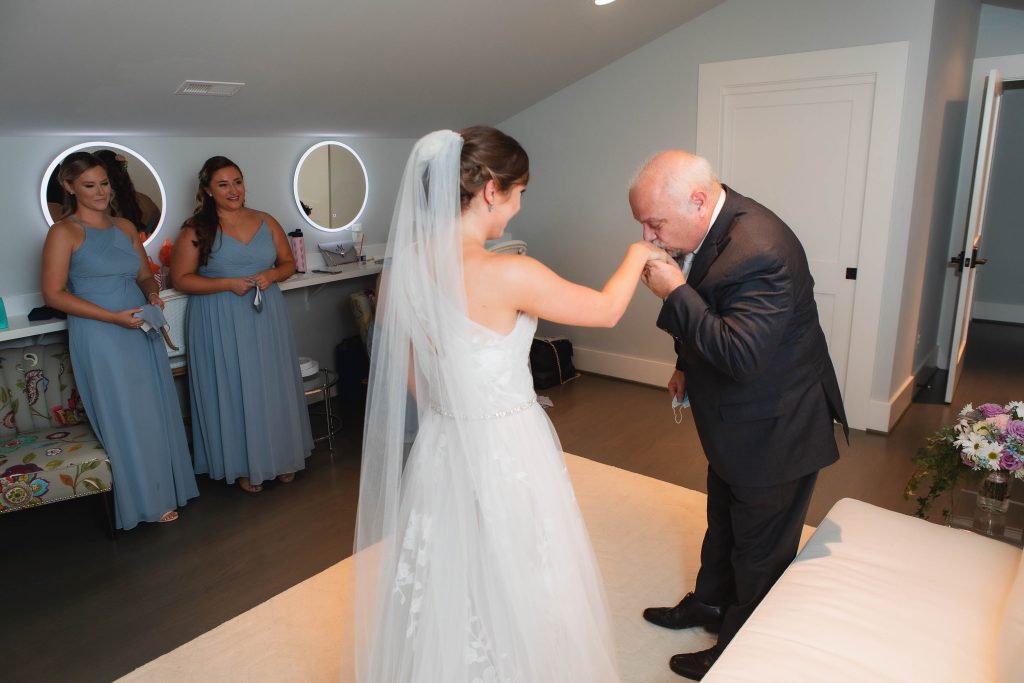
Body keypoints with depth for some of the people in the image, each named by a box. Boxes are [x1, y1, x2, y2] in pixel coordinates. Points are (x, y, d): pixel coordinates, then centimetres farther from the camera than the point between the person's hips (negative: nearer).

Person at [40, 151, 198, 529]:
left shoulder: (125, 227, 10)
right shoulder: (64, 232, -7)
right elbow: (53, 293, -11)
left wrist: (153, 293, -6)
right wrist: (114, 317, -19)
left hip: (142, 332, 6)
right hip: (100, 337, -5)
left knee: (157, 410, 11)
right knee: (126, 417, 3)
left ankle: (164, 486, 28)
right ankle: (147, 499, 17)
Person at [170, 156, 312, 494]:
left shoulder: (266, 222, 4)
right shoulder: (197, 230, -6)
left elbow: (288, 262, 11)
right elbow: (181, 279, -6)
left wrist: (271, 275, -11)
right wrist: (228, 283, -17)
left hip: (266, 317, 3)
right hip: (220, 323, -3)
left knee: (273, 387, 10)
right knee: (233, 390, 5)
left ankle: (280, 456, 27)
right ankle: (245, 465, 21)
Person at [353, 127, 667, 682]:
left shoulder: (402, 267, -5)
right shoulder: (508, 274, -24)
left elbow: (410, 379, 7)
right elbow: (606, 310, -9)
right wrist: (636, 256, 10)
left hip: (439, 451, 7)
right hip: (505, 454, -6)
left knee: (444, 598, 26)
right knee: (515, 602, 18)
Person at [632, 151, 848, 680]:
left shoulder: (760, 252, -34)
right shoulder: (709, 227, -5)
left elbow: (740, 355, -37)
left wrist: (675, 292, -32)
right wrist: (687, 367, 16)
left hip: (773, 431, -9)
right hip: (735, 422, 9)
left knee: (759, 550, 13)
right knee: (722, 523, 28)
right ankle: (709, 604, 52)